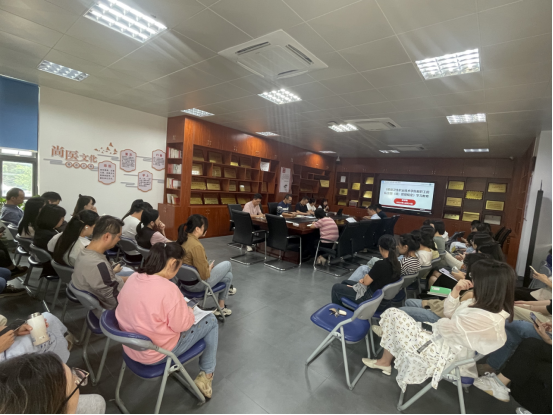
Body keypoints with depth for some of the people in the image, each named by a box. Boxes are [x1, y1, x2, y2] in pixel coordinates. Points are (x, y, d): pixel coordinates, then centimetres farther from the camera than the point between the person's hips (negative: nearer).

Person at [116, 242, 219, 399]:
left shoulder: (133, 279, -8)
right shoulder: (168, 289, -31)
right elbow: (182, 325, -20)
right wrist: (188, 310, -1)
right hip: (157, 354, -7)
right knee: (211, 320, 9)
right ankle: (206, 375, 15)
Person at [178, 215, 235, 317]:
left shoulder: (183, 239, -4)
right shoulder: (196, 246, -32)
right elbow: (204, 275, -26)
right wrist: (210, 267, -7)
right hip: (196, 284, -9)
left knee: (228, 275, 21)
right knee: (227, 264, 9)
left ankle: (221, 307, 36)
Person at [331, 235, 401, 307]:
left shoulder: (381, 264, -31)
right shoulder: (397, 264, -5)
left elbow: (366, 282, -18)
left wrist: (366, 277, 3)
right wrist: (365, 279, -1)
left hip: (371, 297, -8)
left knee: (336, 287, 8)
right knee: (345, 282, 24)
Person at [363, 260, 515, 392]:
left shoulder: (484, 319, -34)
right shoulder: (489, 304, -3)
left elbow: (444, 326, -20)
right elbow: (450, 313, 4)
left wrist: (437, 321, 3)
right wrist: (456, 290, -10)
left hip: (443, 354, -9)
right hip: (445, 340, 9)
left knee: (394, 315, -2)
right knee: (394, 314, 8)